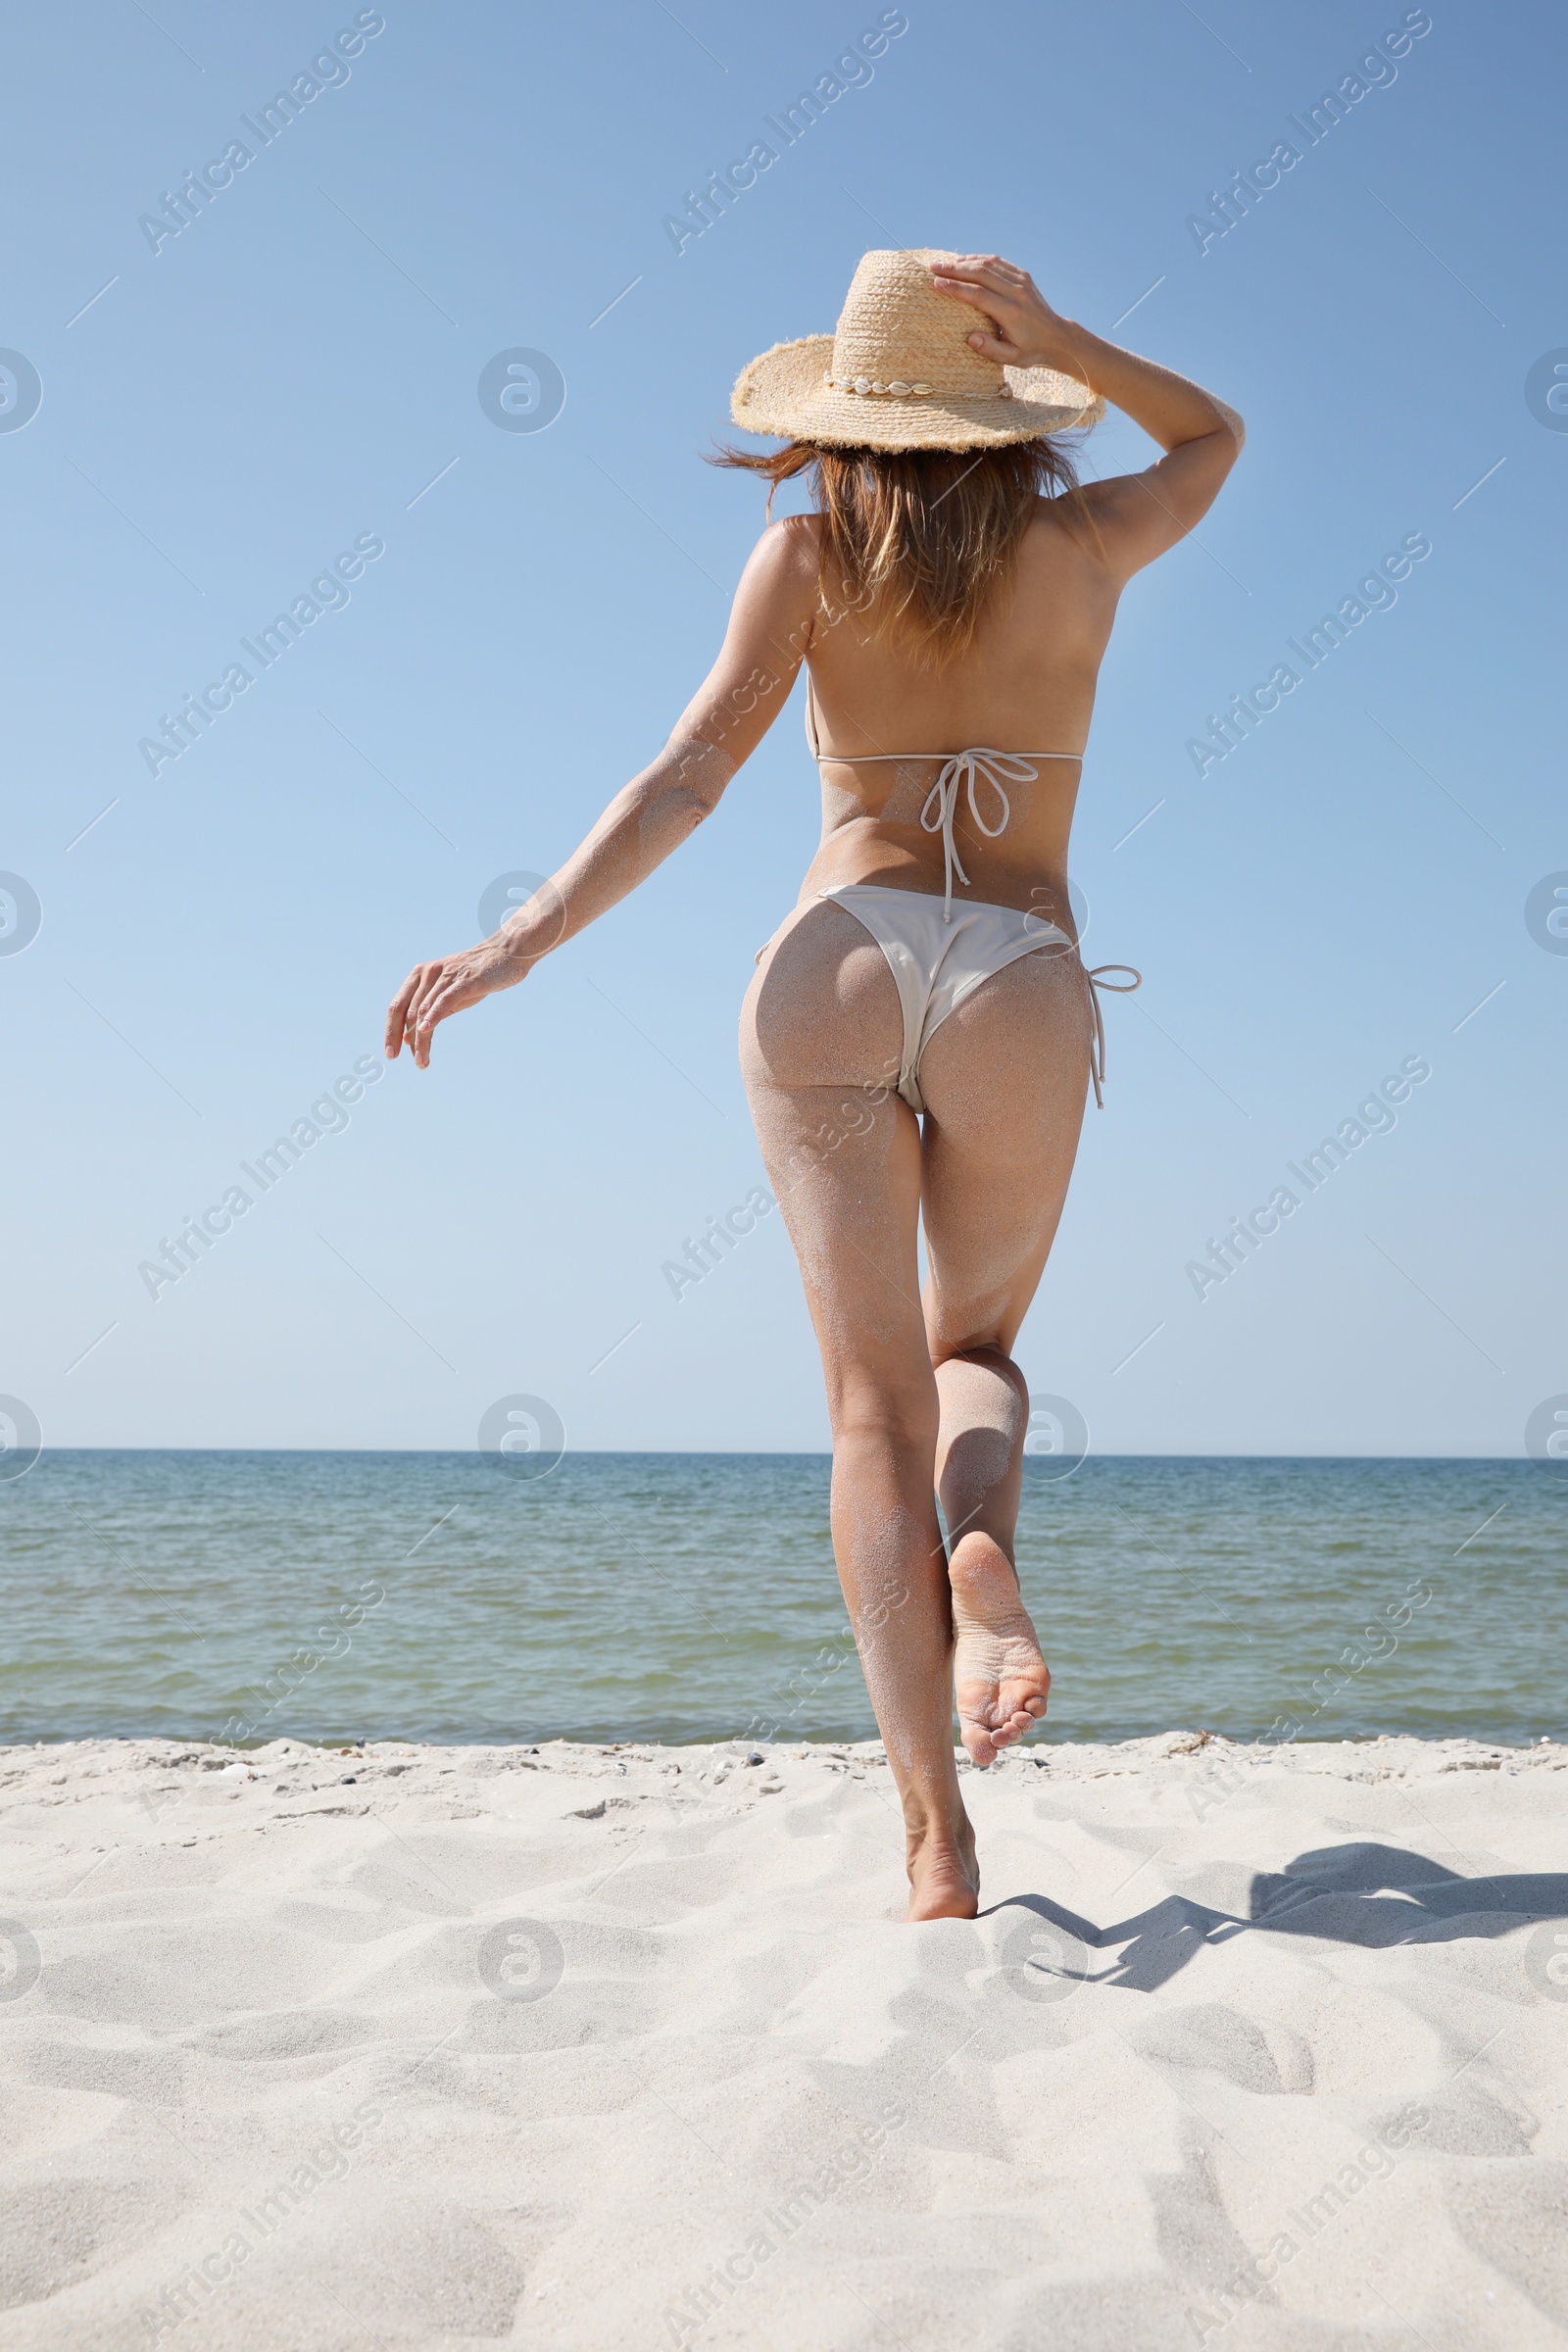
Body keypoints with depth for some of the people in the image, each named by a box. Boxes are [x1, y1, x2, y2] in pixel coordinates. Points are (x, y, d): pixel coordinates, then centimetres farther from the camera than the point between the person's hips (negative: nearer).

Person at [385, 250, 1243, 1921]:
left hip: (836, 964, 0)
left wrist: (526, 937, -5)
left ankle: (937, 1839, -10)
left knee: (876, 1401, -1)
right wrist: (1056, 338, 16)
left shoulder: (809, 552, 8)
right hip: (1021, 988, 1)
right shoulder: (1081, 549, 11)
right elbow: (1212, 435, 32)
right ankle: (979, 1545, -15)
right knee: (974, 1350, 22)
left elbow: (689, 773, -3)